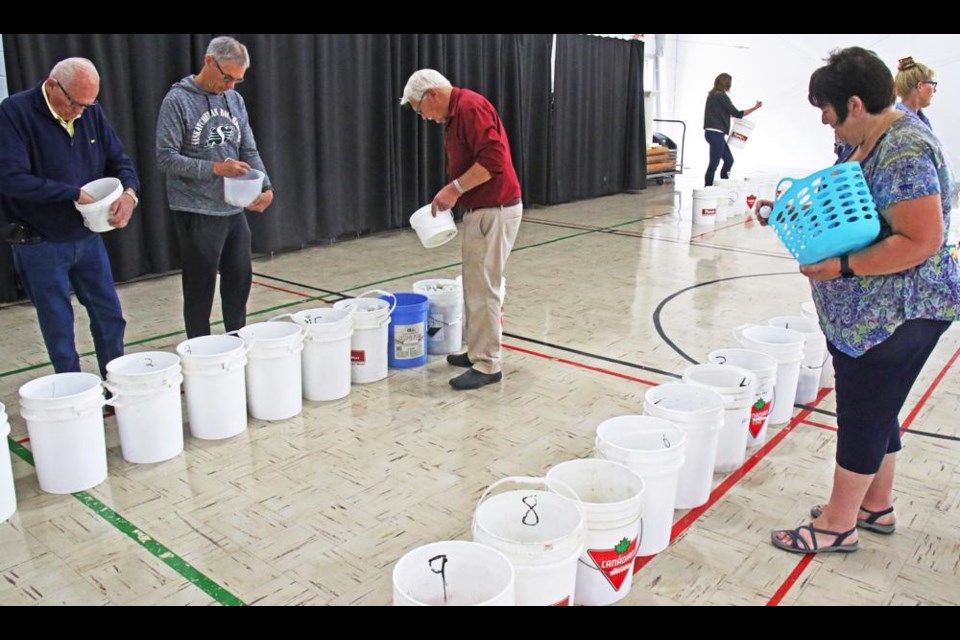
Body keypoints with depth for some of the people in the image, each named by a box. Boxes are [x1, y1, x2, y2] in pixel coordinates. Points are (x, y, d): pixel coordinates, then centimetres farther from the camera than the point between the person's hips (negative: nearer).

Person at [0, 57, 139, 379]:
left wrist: (129, 192, -16)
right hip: (39, 244, -5)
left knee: (110, 319, 11)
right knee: (59, 330, 6)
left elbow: (119, 160, 6)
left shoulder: (92, 113, 1)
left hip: (87, 237, 5)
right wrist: (74, 193, -21)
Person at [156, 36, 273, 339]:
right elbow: (166, 157, -12)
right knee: (201, 288, 4)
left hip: (234, 210, 6)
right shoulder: (178, 100, -9)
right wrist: (214, 168, -22)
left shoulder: (235, 100, 8)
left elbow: (249, 151, 8)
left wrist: (265, 186, -9)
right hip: (196, 213, -5)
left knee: (239, 280, 14)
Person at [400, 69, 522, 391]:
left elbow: (493, 159, -26)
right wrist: (453, 195, 13)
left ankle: (487, 365, 5)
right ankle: (478, 351, 28)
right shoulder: (457, 112, 16)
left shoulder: (470, 106, -16)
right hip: (480, 210, 11)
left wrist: (454, 188, -21)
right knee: (476, 286, 17)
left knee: (482, 289, -5)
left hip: (494, 212, -11)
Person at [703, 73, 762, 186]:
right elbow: (737, 114, -12)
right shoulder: (722, 96, -13)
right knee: (714, 163, -5)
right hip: (716, 134, -10)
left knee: (729, 160, 15)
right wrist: (755, 108, -5)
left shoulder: (712, 95, 14)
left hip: (712, 133, 10)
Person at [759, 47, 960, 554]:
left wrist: (842, 267, -25)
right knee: (875, 410, 19)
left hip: (896, 316, -10)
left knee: (863, 414, 2)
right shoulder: (873, 142, 9)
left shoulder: (904, 152, -22)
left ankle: (838, 524, 16)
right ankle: (876, 506, 35)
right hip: (870, 315, 10)